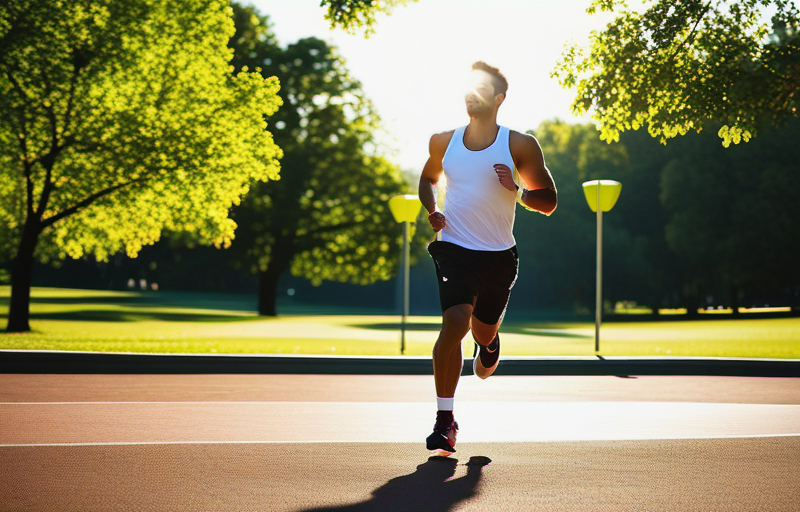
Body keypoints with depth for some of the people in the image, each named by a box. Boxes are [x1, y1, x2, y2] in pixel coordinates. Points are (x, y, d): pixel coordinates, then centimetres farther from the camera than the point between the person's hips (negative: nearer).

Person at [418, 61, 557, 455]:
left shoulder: (519, 145, -4)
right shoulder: (443, 142, 3)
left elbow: (549, 202, 0)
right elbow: (428, 178, 24)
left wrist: (517, 189, -20)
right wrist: (431, 210, 3)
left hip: (499, 256, 1)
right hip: (454, 249, 0)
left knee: (484, 330, 13)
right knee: (455, 322, -21)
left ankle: (489, 347, 56)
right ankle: (445, 420, -15)